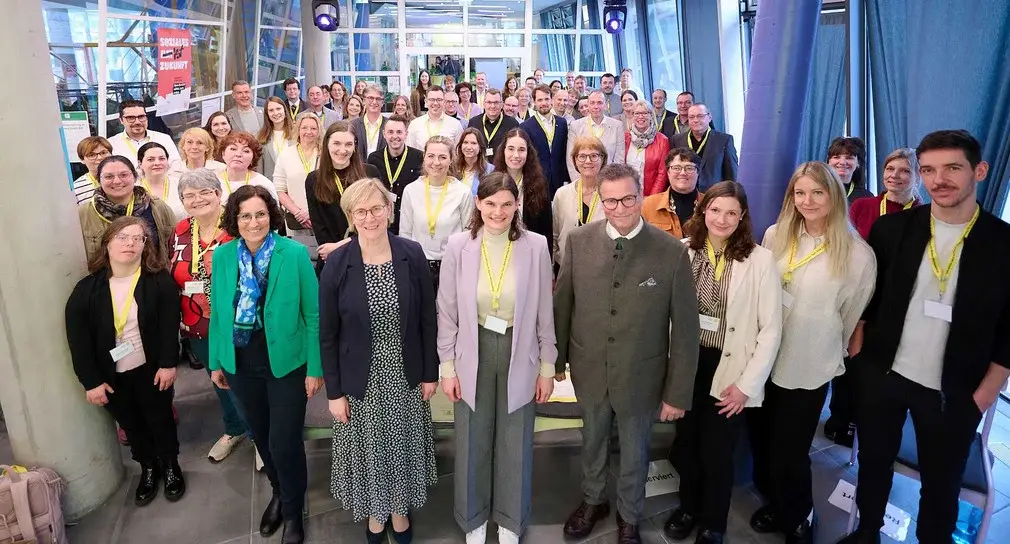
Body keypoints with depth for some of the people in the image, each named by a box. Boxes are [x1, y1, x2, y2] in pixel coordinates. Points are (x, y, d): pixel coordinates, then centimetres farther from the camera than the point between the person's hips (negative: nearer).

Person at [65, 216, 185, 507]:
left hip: (151, 368, -2)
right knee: (131, 424, 18)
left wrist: (168, 363, -16)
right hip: (111, 375, 2)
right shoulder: (86, 289, -7)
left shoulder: (160, 280, -10)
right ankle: (148, 469, 39)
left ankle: (171, 467, 35)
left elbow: (170, 324, -12)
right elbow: (78, 339, -8)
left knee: (160, 419, 13)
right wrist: (91, 381, -10)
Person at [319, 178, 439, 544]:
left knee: (403, 445, 17)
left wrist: (430, 373, 0)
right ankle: (375, 511, 42)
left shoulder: (412, 255, -9)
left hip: (405, 376, 1)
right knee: (369, 447, 15)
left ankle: (400, 508, 43)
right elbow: (327, 334, -7)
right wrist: (334, 391, -6)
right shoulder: (337, 263, -12)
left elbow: (427, 319, -2)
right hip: (361, 379, -1)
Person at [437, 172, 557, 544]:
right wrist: (447, 367, -2)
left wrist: (547, 367, 0)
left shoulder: (536, 247, -10)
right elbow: (447, 312, -3)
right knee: (472, 443, 15)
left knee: (515, 444, 14)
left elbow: (544, 312, -3)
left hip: (519, 356, 0)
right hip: (473, 356, 0)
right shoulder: (458, 246, -9)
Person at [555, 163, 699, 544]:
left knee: (634, 452, 21)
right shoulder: (578, 242, -11)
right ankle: (593, 501, 54)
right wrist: (556, 359, 6)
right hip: (589, 370, 2)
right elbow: (562, 304, 0)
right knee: (592, 442, 25)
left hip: (641, 376, -2)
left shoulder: (672, 252, -18)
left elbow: (686, 328, -12)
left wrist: (678, 393, -10)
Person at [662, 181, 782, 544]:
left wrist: (747, 384, -11)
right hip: (688, 365, 3)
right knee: (685, 445, 17)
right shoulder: (684, 251, -5)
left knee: (716, 453, 9)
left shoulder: (761, 260, -11)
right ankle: (688, 508, 45)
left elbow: (771, 330, -9)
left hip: (729, 371, -2)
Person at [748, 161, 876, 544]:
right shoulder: (775, 236, -3)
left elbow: (852, 314, -2)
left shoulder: (857, 254, -14)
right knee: (761, 441, 18)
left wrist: (828, 350, 9)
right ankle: (775, 503, 45)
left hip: (809, 368, -4)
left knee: (788, 451, 8)